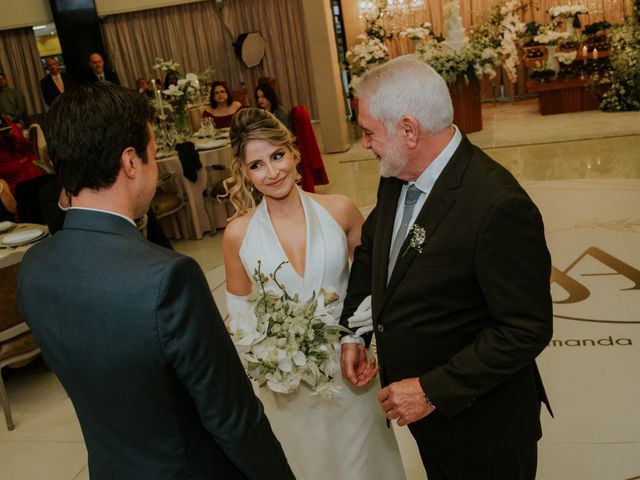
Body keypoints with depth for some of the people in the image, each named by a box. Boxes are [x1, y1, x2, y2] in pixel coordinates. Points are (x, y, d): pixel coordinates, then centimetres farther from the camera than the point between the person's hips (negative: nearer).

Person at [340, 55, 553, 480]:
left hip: (481, 425, -7)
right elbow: (372, 249, 12)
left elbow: (527, 330, -26)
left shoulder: (498, 205, -29)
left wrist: (433, 390, -23)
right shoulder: (397, 178, -5)